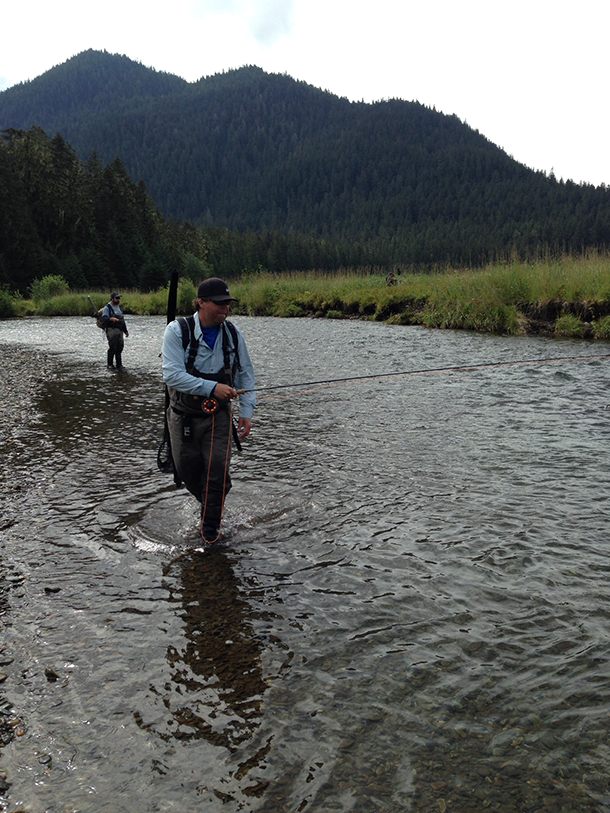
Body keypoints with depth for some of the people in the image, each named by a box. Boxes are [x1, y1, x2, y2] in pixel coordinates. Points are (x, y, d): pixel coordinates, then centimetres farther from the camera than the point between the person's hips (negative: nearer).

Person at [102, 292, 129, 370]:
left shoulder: (120, 308, 22)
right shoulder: (107, 308, -1)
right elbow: (104, 319, -15)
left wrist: (126, 331, 25)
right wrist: (111, 319, -34)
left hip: (120, 331, 6)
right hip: (111, 329, -6)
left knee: (120, 347, 1)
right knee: (112, 347, -9)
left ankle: (119, 365, 5)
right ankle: (110, 364, 2)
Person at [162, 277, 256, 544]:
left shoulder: (233, 333, -3)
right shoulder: (178, 331, -14)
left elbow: (246, 374, 4)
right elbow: (172, 375, -24)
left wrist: (246, 412, -4)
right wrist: (212, 388, -32)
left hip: (218, 416, 1)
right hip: (183, 416, -1)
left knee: (218, 470, -5)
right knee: (187, 470, 12)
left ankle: (211, 525, 18)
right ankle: (207, 502, 43)